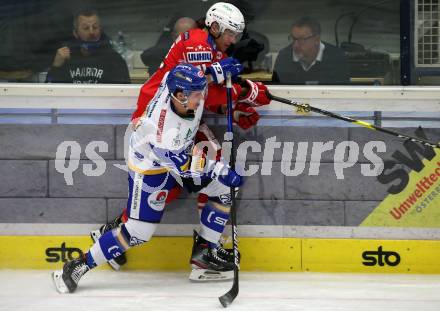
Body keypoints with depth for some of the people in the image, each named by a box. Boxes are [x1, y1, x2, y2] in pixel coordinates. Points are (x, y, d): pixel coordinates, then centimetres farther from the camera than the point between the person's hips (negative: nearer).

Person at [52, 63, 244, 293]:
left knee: (223, 190, 2)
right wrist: (222, 171, -21)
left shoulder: (176, 82, -25)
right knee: (138, 232, -5)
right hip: (149, 167, -8)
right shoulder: (165, 134, -41)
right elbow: (188, 173, -27)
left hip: (182, 154, 8)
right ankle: (78, 267, 8)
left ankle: (203, 251, 17)